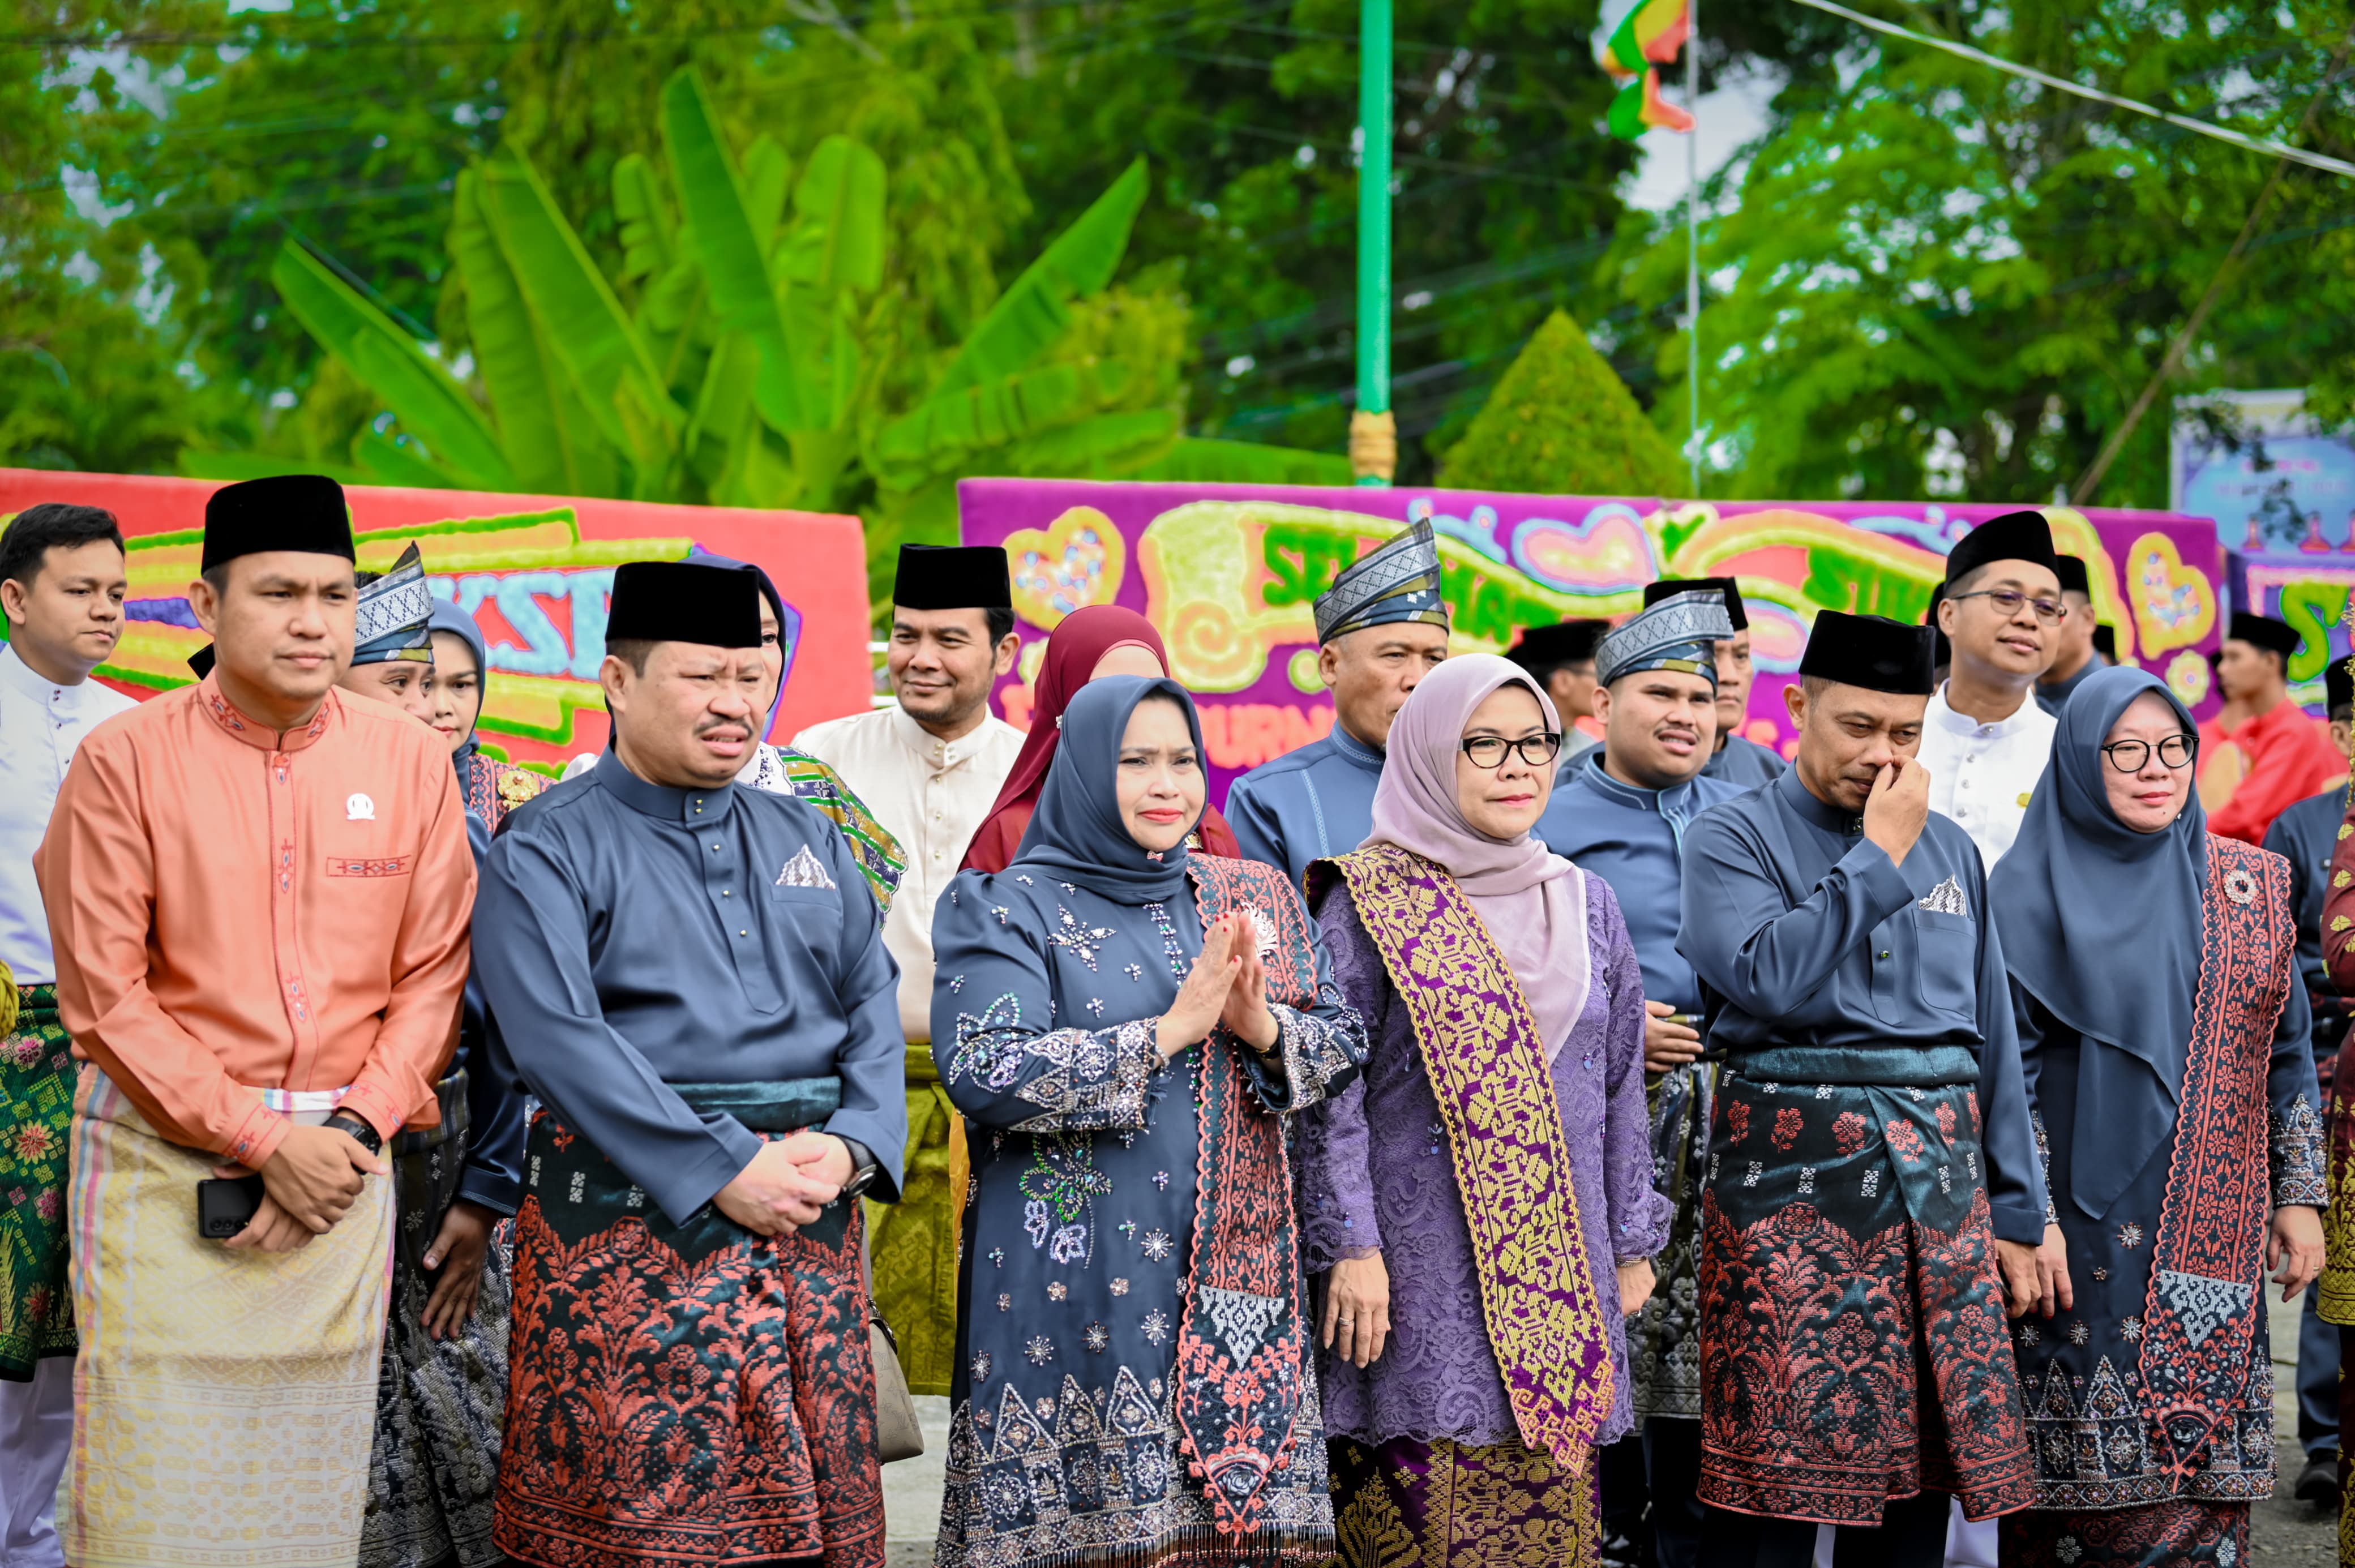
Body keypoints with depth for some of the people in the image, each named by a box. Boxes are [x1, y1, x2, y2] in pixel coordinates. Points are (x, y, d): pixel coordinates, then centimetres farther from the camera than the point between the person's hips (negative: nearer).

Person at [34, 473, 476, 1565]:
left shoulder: (411, 760, 5)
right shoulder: (125, 760, -4)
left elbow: (433, 975, 6)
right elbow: (105, 998, -7)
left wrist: (352, 1129, -8)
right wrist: (264, 1141, -12)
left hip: (340, 1159, 3)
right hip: (167, 1158, -3)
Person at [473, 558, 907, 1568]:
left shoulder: (806, 838, 18)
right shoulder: (546, 850, -1)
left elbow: (873, 1007, 14)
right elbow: (560, 1039, -13)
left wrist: (853, 1146, -6)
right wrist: (725, 1169, -17)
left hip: (811, 1211, 5)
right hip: (632, 1213, -5)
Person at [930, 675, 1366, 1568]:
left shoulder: (1255, 900, 15)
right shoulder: (1014, 909, 0)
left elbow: (1344, 1043, 11)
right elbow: (983, 1072, -14)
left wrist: (1263, 1027, -11)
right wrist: (1169, 1033, -15)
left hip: (1234, 1276, 4)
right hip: (1077, 1284, -4)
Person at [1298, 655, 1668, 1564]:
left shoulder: (1585, 906, 13)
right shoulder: (1368, 907, -2)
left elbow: (1620, 1089, 18)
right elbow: (1331, 1089, -6)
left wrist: (1632, 1245, 15)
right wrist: (1350, 1248, -12)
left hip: (1559, 1274, 5)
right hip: (1421, 1271, -5)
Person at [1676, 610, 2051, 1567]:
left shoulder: (1949, 849, 15)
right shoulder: (1732, 840, 0)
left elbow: (1993, 1036, 17)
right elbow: (1770, 981, -19)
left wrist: (2018, 1213, 13)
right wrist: (1877, 856, -10)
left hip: (1939, 1182, 5)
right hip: (1793, 1175, -5)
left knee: (1920, 1467, 6)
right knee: (1779, 1477, -6)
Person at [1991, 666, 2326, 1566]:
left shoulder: (2252, 885, 9)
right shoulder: (2032, 891, -1)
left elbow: (2288, 1054, 13)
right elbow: (2005, 1070, -4)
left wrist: (2299, 1195, 7)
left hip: (2215, 1241, 3)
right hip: (2087, 1230, -3)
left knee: (2204, 1476, 1)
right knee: (2088, 1474, -3)